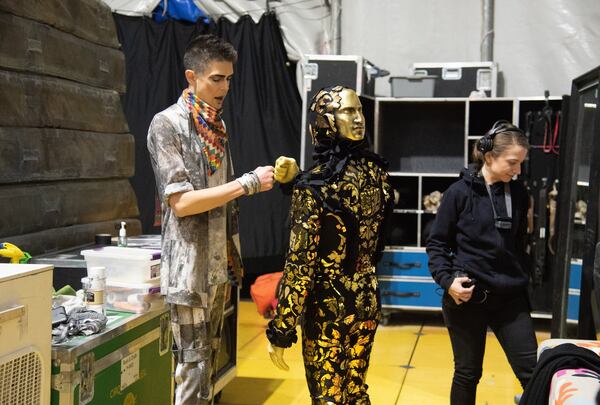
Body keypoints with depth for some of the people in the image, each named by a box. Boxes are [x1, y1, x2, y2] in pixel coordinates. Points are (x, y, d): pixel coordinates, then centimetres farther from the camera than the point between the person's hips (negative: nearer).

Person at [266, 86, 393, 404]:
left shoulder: (314, 184, -19)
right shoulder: (376, 170, 0)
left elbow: (301, 263, -20)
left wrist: (280, 330, -13)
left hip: (329, 306, -6)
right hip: (367, 299, 6)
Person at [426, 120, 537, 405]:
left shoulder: (518, 193, 4)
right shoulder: (460, 192, -8)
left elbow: (519, 243, 14)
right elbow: (436, 242, -4)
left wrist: (523, 280, 11)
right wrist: (447, 280, -16)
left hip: (511, 297, 3)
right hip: (467, 296, -3)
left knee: (532, 371, 0)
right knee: (468, 373, 10)